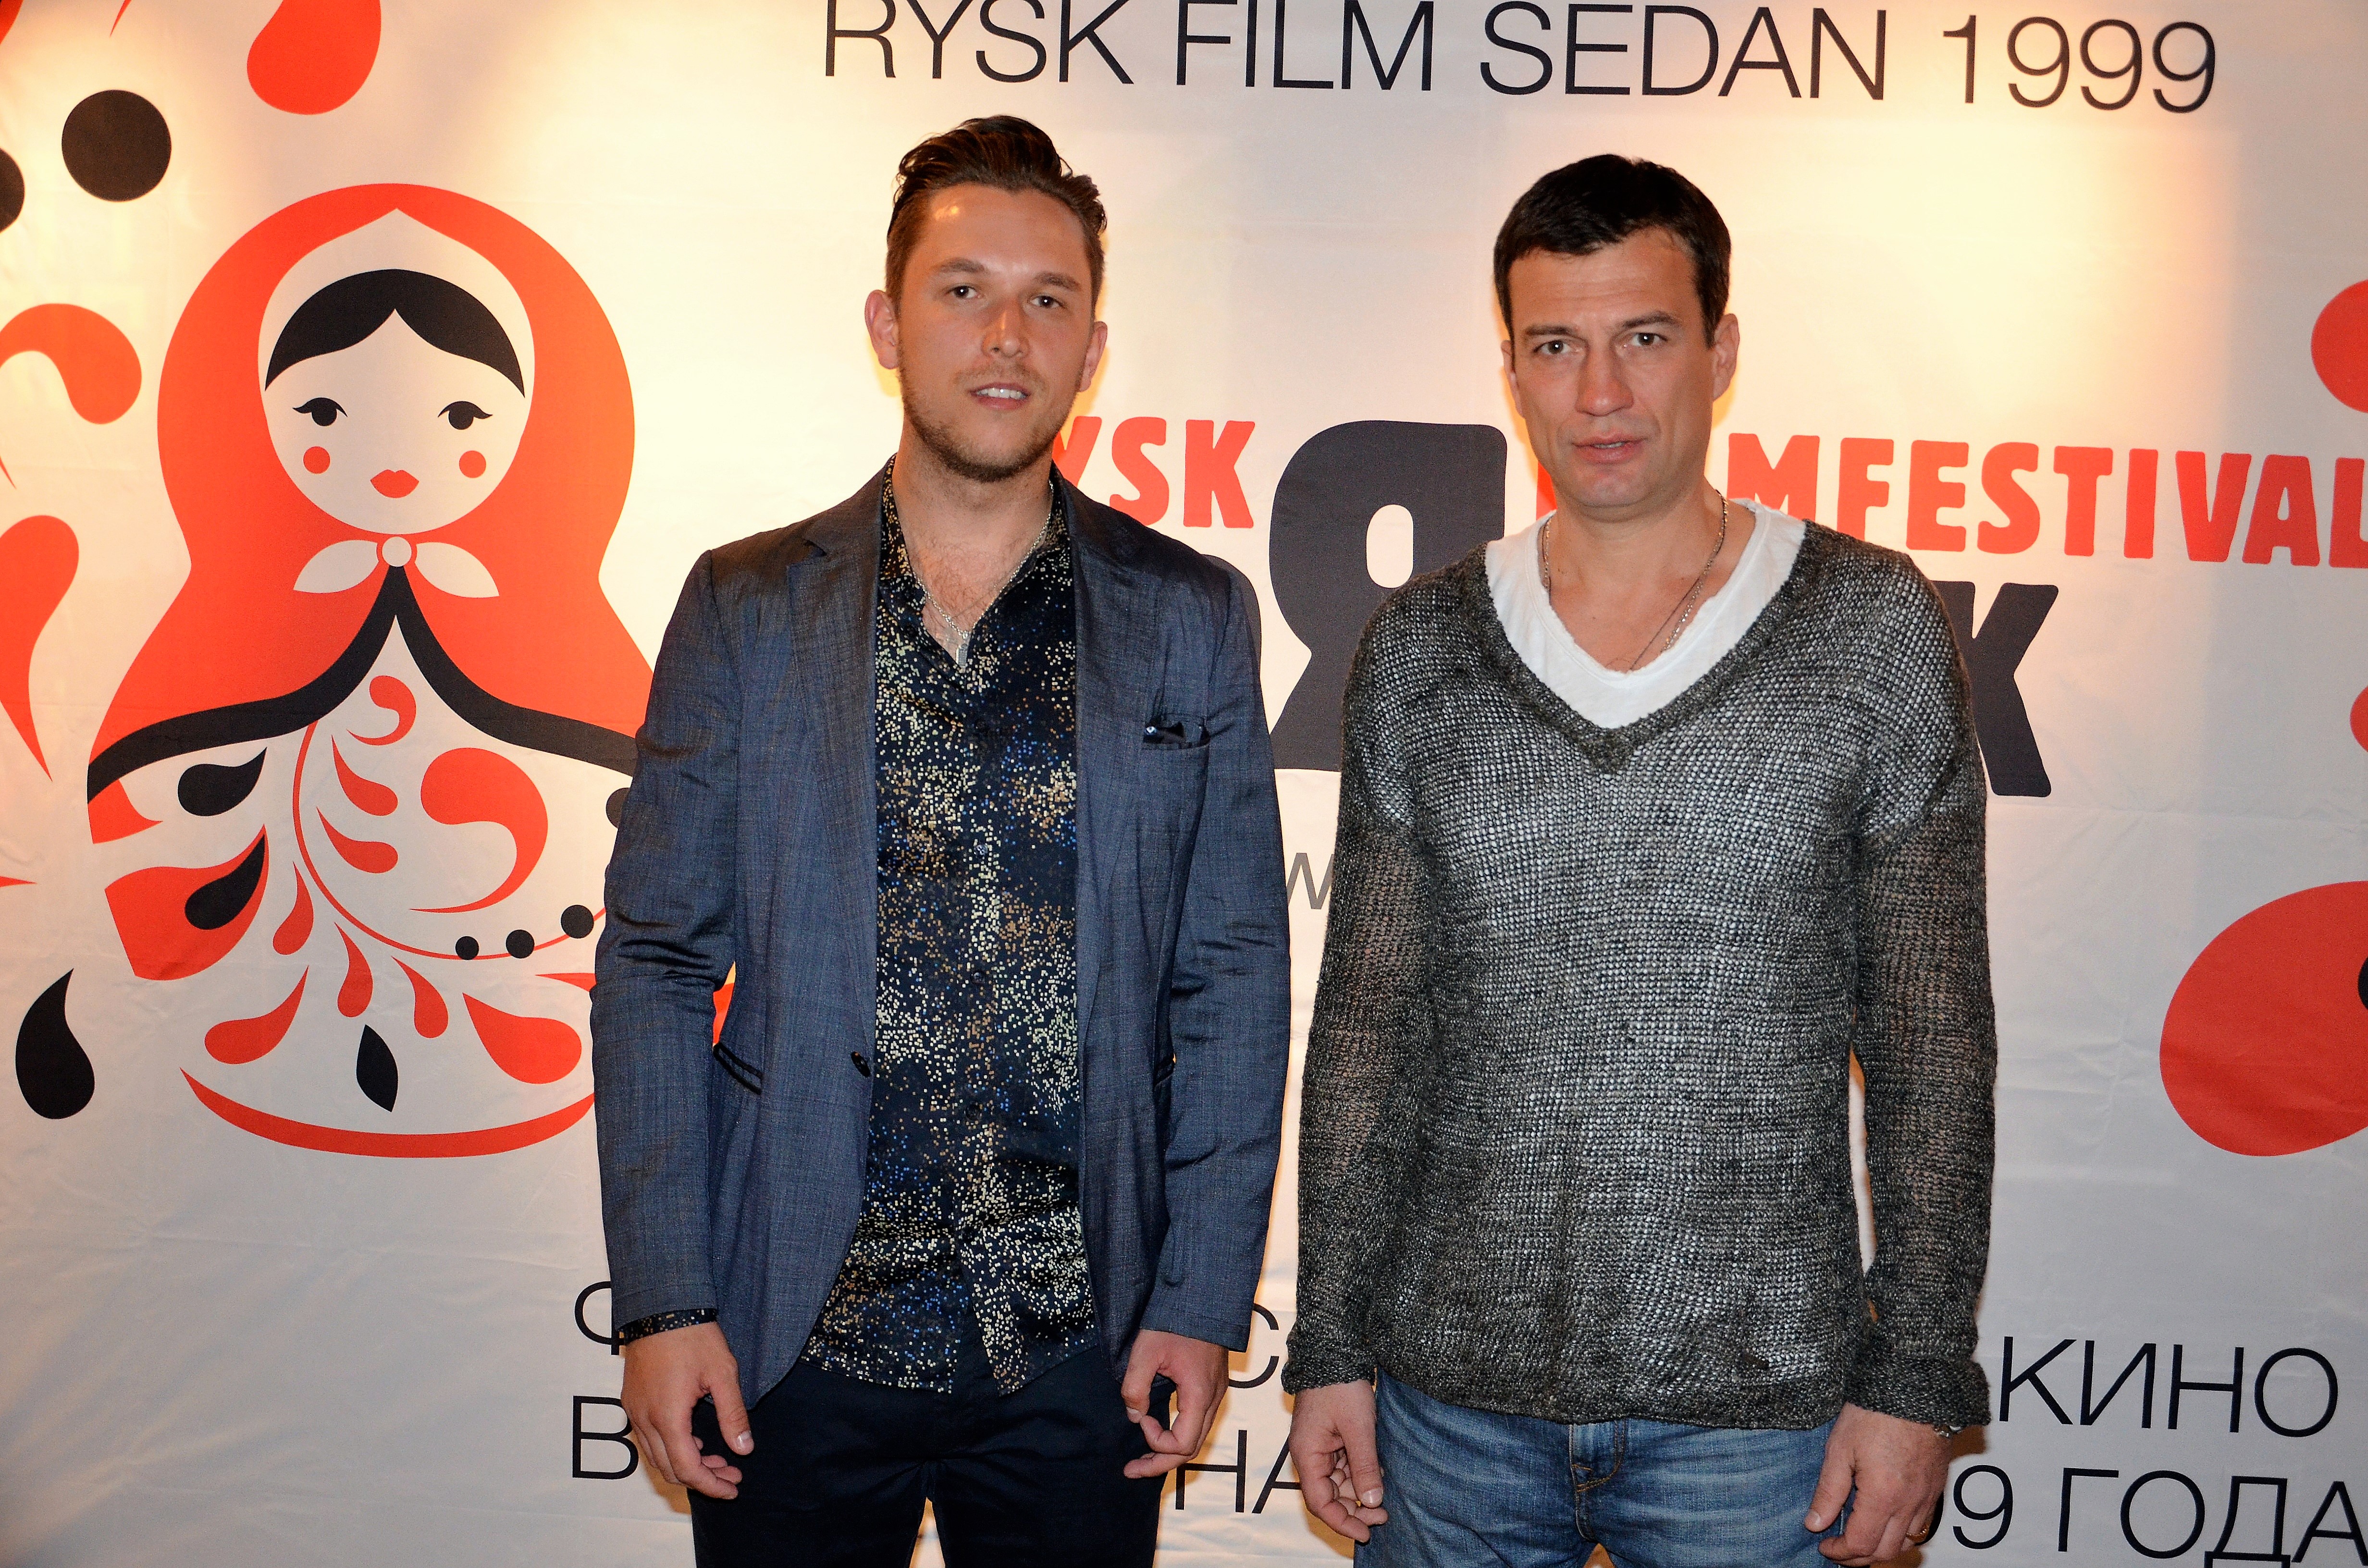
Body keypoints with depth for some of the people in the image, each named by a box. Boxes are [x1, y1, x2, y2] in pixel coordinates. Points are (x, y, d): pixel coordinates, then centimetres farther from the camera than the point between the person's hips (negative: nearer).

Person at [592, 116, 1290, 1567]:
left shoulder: (1193, 618, 2)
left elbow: (1233, 980, 2)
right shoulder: (746, 609, 2)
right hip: (797, 1337, 0)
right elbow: (656, 963, 1)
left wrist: (1203, 1299, -3)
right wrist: (663, 1297, -4)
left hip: (1082, 1344, 0)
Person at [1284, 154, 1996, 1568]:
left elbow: (1933, 1038, -3)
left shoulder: (1873, 628, -4)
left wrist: (1918, 1376, -5)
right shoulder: (1421, 652, 2)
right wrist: (1330, 1344, 3)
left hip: (1755, 1400, -2)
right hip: (1451, 1396, 2)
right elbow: (1367, 1023, 4)